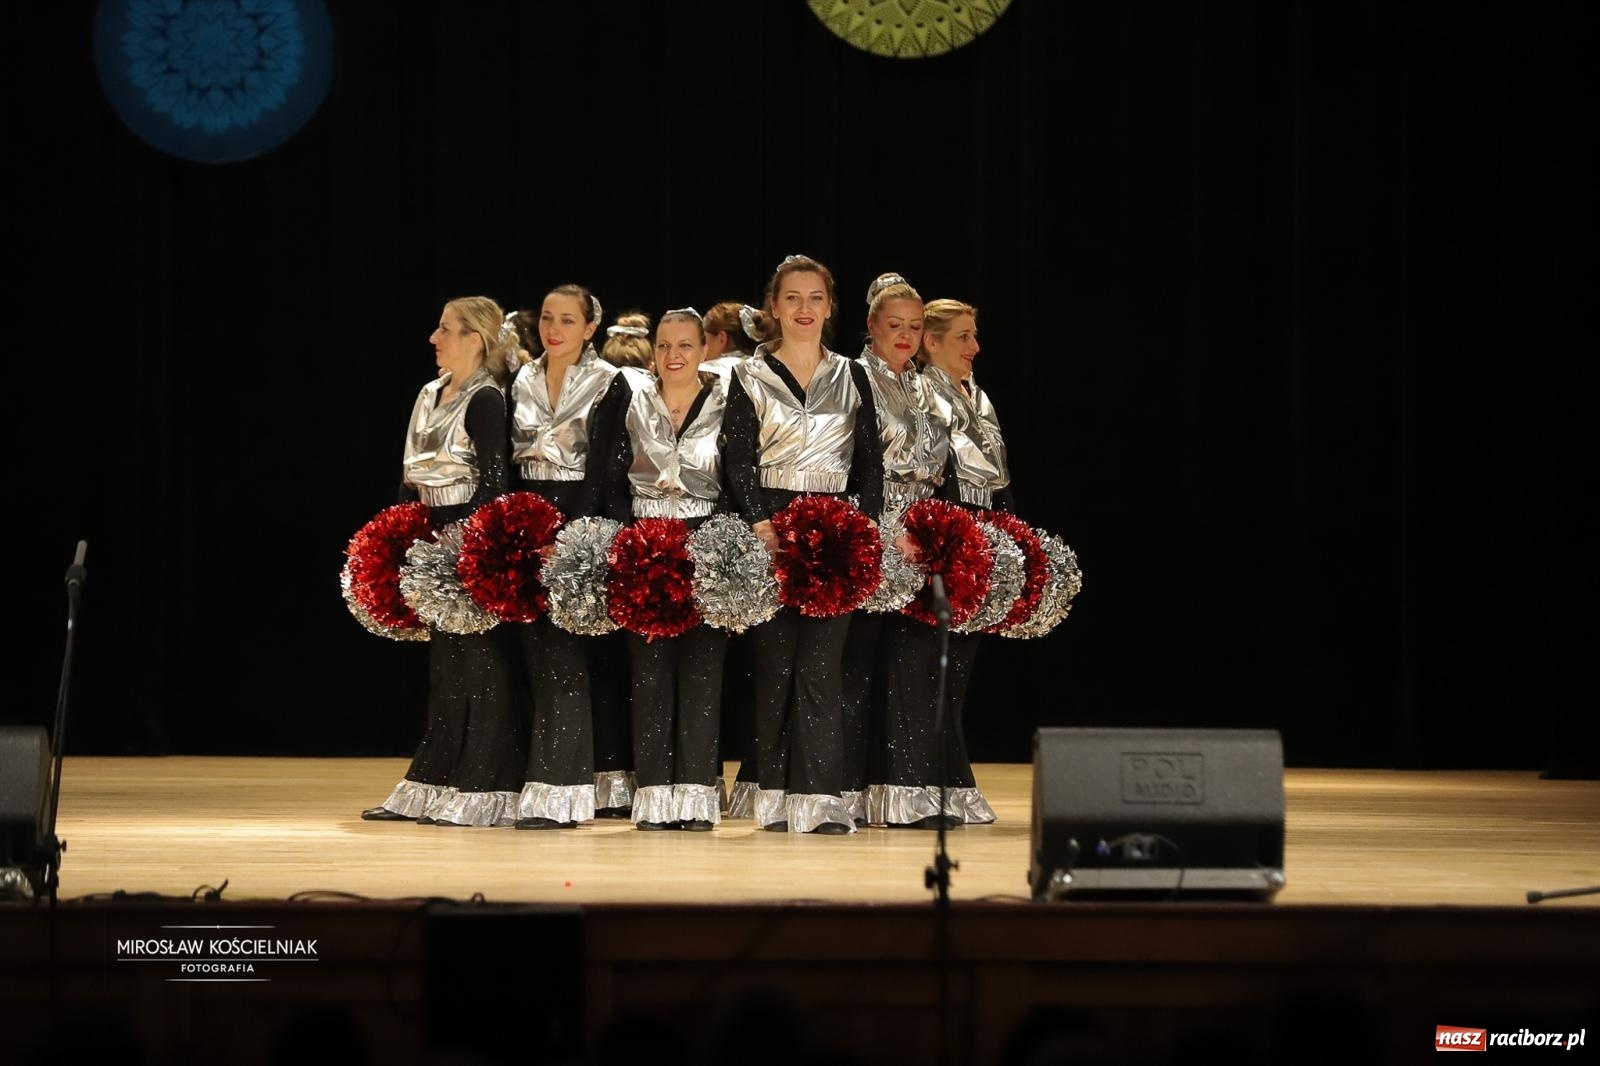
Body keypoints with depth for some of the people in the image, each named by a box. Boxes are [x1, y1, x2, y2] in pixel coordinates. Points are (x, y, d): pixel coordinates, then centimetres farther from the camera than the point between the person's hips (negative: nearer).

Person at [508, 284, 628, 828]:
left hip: (578, 518, -5)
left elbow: (600, 465, -9)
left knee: (563, 656, -9)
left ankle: (558, 793, -9)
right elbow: (509, 461, 14)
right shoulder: (521, 383, 13)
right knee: (534, 652, 5)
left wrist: (576, 528, -19)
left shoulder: (608, 384, -2)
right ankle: (546, 779, 9)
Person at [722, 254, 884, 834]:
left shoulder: (851, 377, 13)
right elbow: (739, 460, 0)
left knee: (819, 665, -7)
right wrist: (761, 521, -14)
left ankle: (819, 797, -12)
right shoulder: (750, 376, 7)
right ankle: (776, 796, 3)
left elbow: (871, 461, 11)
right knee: (775, 663, -1)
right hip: (770, 528, -1)